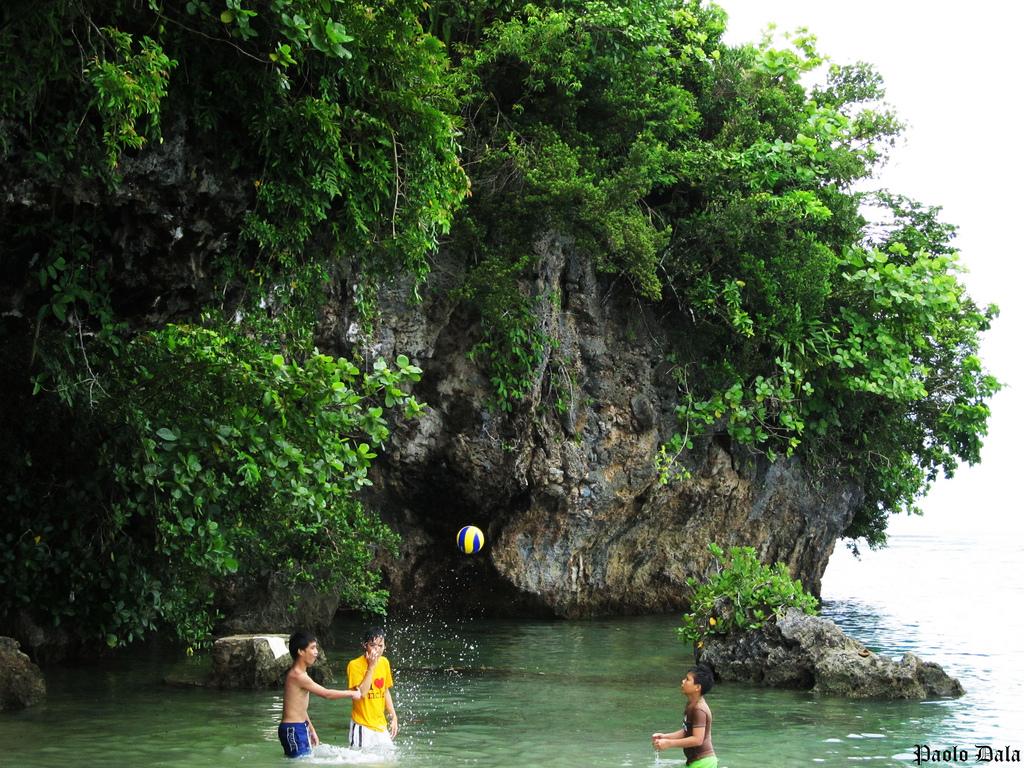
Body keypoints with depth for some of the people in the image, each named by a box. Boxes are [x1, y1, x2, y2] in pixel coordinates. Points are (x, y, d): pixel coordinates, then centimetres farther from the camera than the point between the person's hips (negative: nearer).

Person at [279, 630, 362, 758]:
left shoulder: (299, 674, 14)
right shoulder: (298, 676, -18)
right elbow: (326, 694, -15)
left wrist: (311, 730, 23)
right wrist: (352, 694, -4)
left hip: (300, 728, 10)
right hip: (293, 730, -10)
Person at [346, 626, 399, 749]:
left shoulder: (384, 662, 7)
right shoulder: (355, 665, -12)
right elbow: (361, 693, -24)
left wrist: (394, 717, 15)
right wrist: (371, 667, -23)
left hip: (381, 725, 6)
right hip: (362, 726, -6)